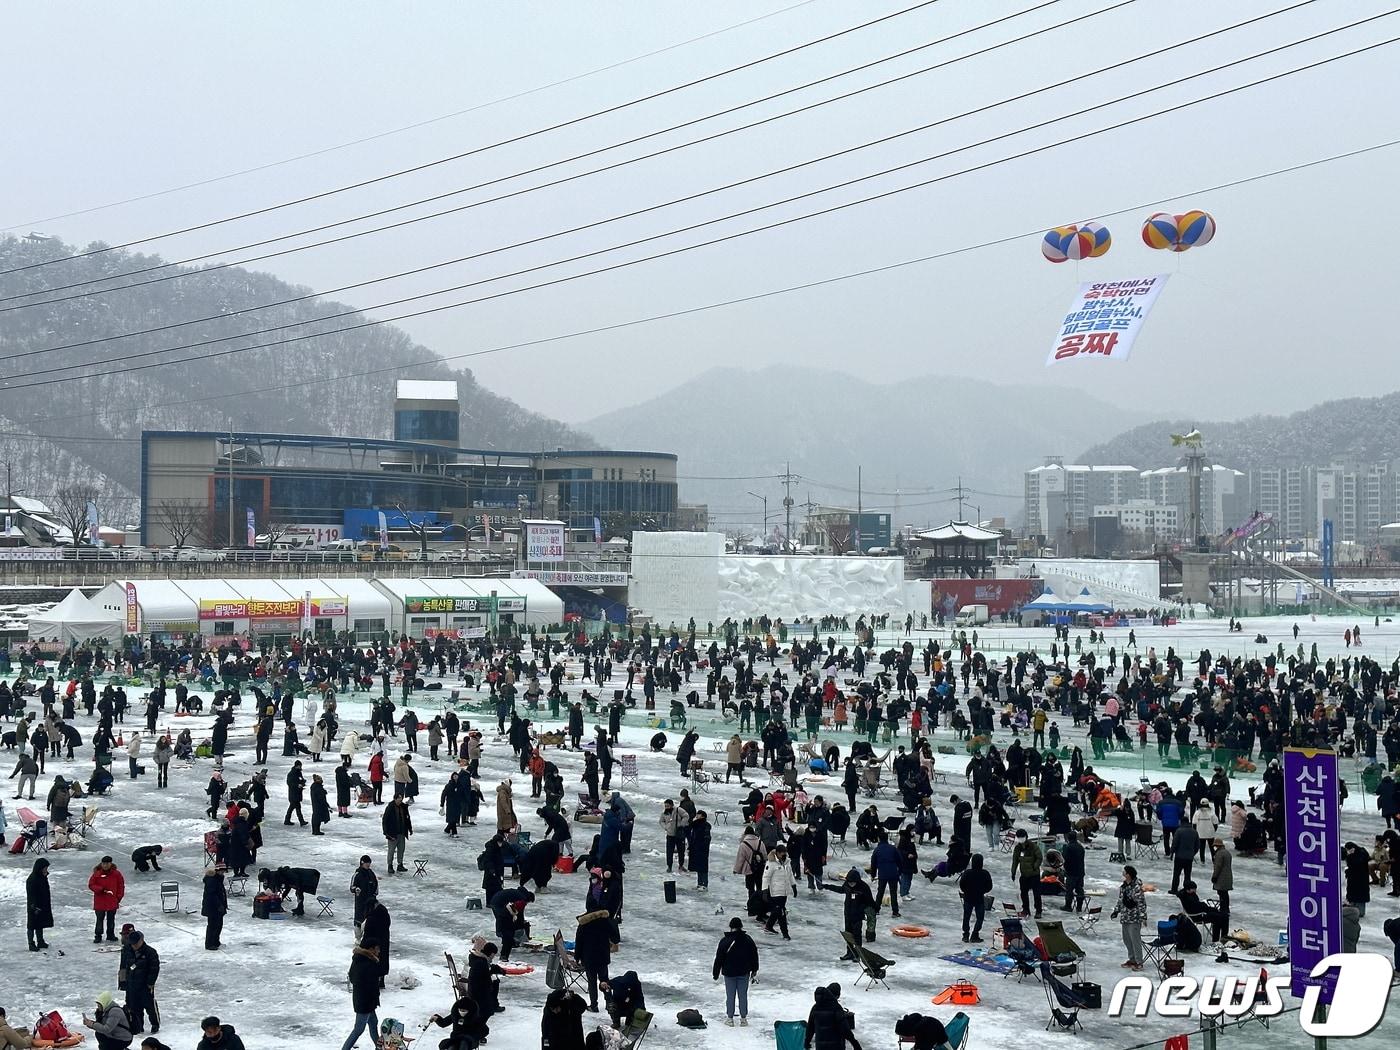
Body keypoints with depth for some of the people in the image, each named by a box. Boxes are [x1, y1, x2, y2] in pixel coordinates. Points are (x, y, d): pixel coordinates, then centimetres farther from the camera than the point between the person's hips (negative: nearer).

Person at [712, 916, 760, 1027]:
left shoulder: (724, 941, -9)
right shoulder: (748, 939, -3)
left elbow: (719, 958, -4)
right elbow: (754, 955, 6)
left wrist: (716, 973, 5)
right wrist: (754, 970, 18)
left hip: (729, 973, -2)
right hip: (744, 973, 2)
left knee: (730, 996, 7)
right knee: (743, 996, 9)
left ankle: (730, 1018, 12)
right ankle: (743, 1018, 13)